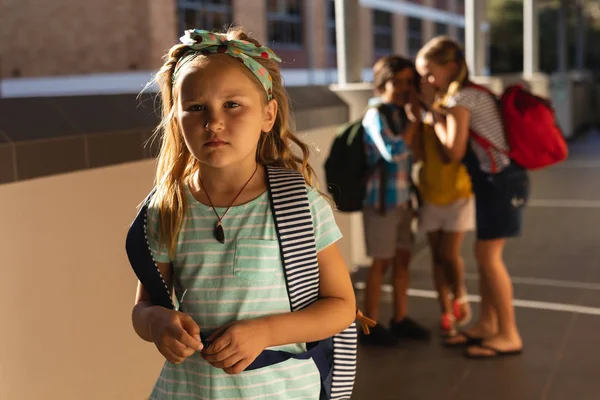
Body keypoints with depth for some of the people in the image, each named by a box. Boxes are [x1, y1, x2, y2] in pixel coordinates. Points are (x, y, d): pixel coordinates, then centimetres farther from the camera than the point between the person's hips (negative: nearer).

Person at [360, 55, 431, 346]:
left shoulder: (400, 113, 10)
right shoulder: (376, 115, -12)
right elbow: (394, 152, -23)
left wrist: (418, 110, 5)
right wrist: (417, 120, -16)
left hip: (403, 199, 7)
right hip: (382, 201, -7)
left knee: (402, 258, 11)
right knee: (381, 261, -1)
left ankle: (400, 320, 23)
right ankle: (371, 326, 9)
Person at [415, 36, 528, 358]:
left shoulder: (460, 98, -12)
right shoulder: (472, 93, 17)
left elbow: (454, 151, -15)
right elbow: (467, 150, 14)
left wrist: (435, 115, -5)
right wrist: (439, 112, 7)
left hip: (500, 180, -10)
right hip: (495, 180, 10)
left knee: (488, 256, -6)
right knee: (485, 254, 13)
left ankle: (509, 336, 2)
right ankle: (487, 325, 23)